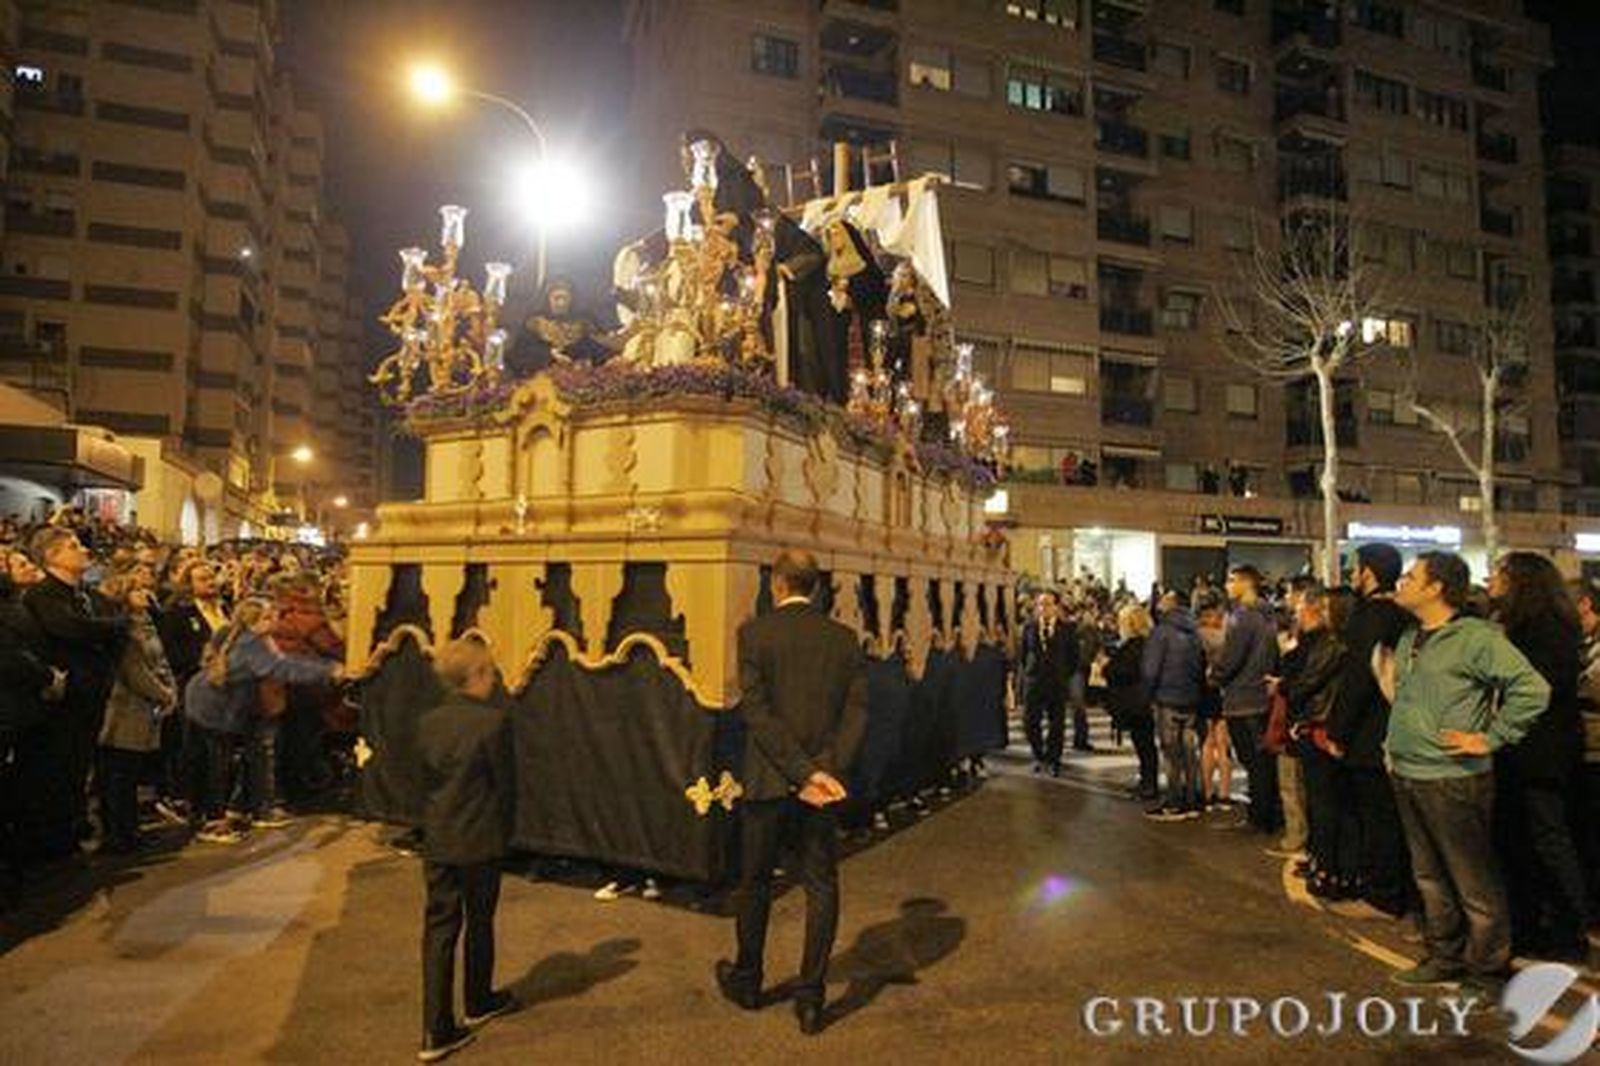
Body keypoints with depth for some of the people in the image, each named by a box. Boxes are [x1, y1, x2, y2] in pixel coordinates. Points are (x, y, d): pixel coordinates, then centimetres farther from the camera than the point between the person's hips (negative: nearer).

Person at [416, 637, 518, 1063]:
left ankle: (437, 1031, 9)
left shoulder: (428, 722, 0)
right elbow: (506, 784, -11)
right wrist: (504, 834, 5)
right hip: (481, 843, -4)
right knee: (479, 924, 16)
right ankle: (478, 1003, 36)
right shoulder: (495, 721, -17)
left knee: (439, 929, 8)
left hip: (437, 843, 4)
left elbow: (426, 781, 8)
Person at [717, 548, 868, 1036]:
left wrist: (804, 772, -14)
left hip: (769, 778, -2)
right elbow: (856, 711, -4)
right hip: (824, 776, 2)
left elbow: (757, 710, -14)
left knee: (755, 882, 16)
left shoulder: (754, 632, -8)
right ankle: (810, 997, 15)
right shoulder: (844, 637, 2)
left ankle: (747, 980, 34)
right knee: (821, 886, 12)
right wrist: (830, 769, -10)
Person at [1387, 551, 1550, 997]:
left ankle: (1485, 974, 19)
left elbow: (1533, 689, -21)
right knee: (1430, 877, 18)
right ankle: (1444, 958, 32)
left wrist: (1490, 739, -16)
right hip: (1408, 776, 8)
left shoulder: (1477, 638, -14)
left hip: (1453, 780, -8)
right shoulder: (1410, 639, 12)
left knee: (1475, 884, 5)